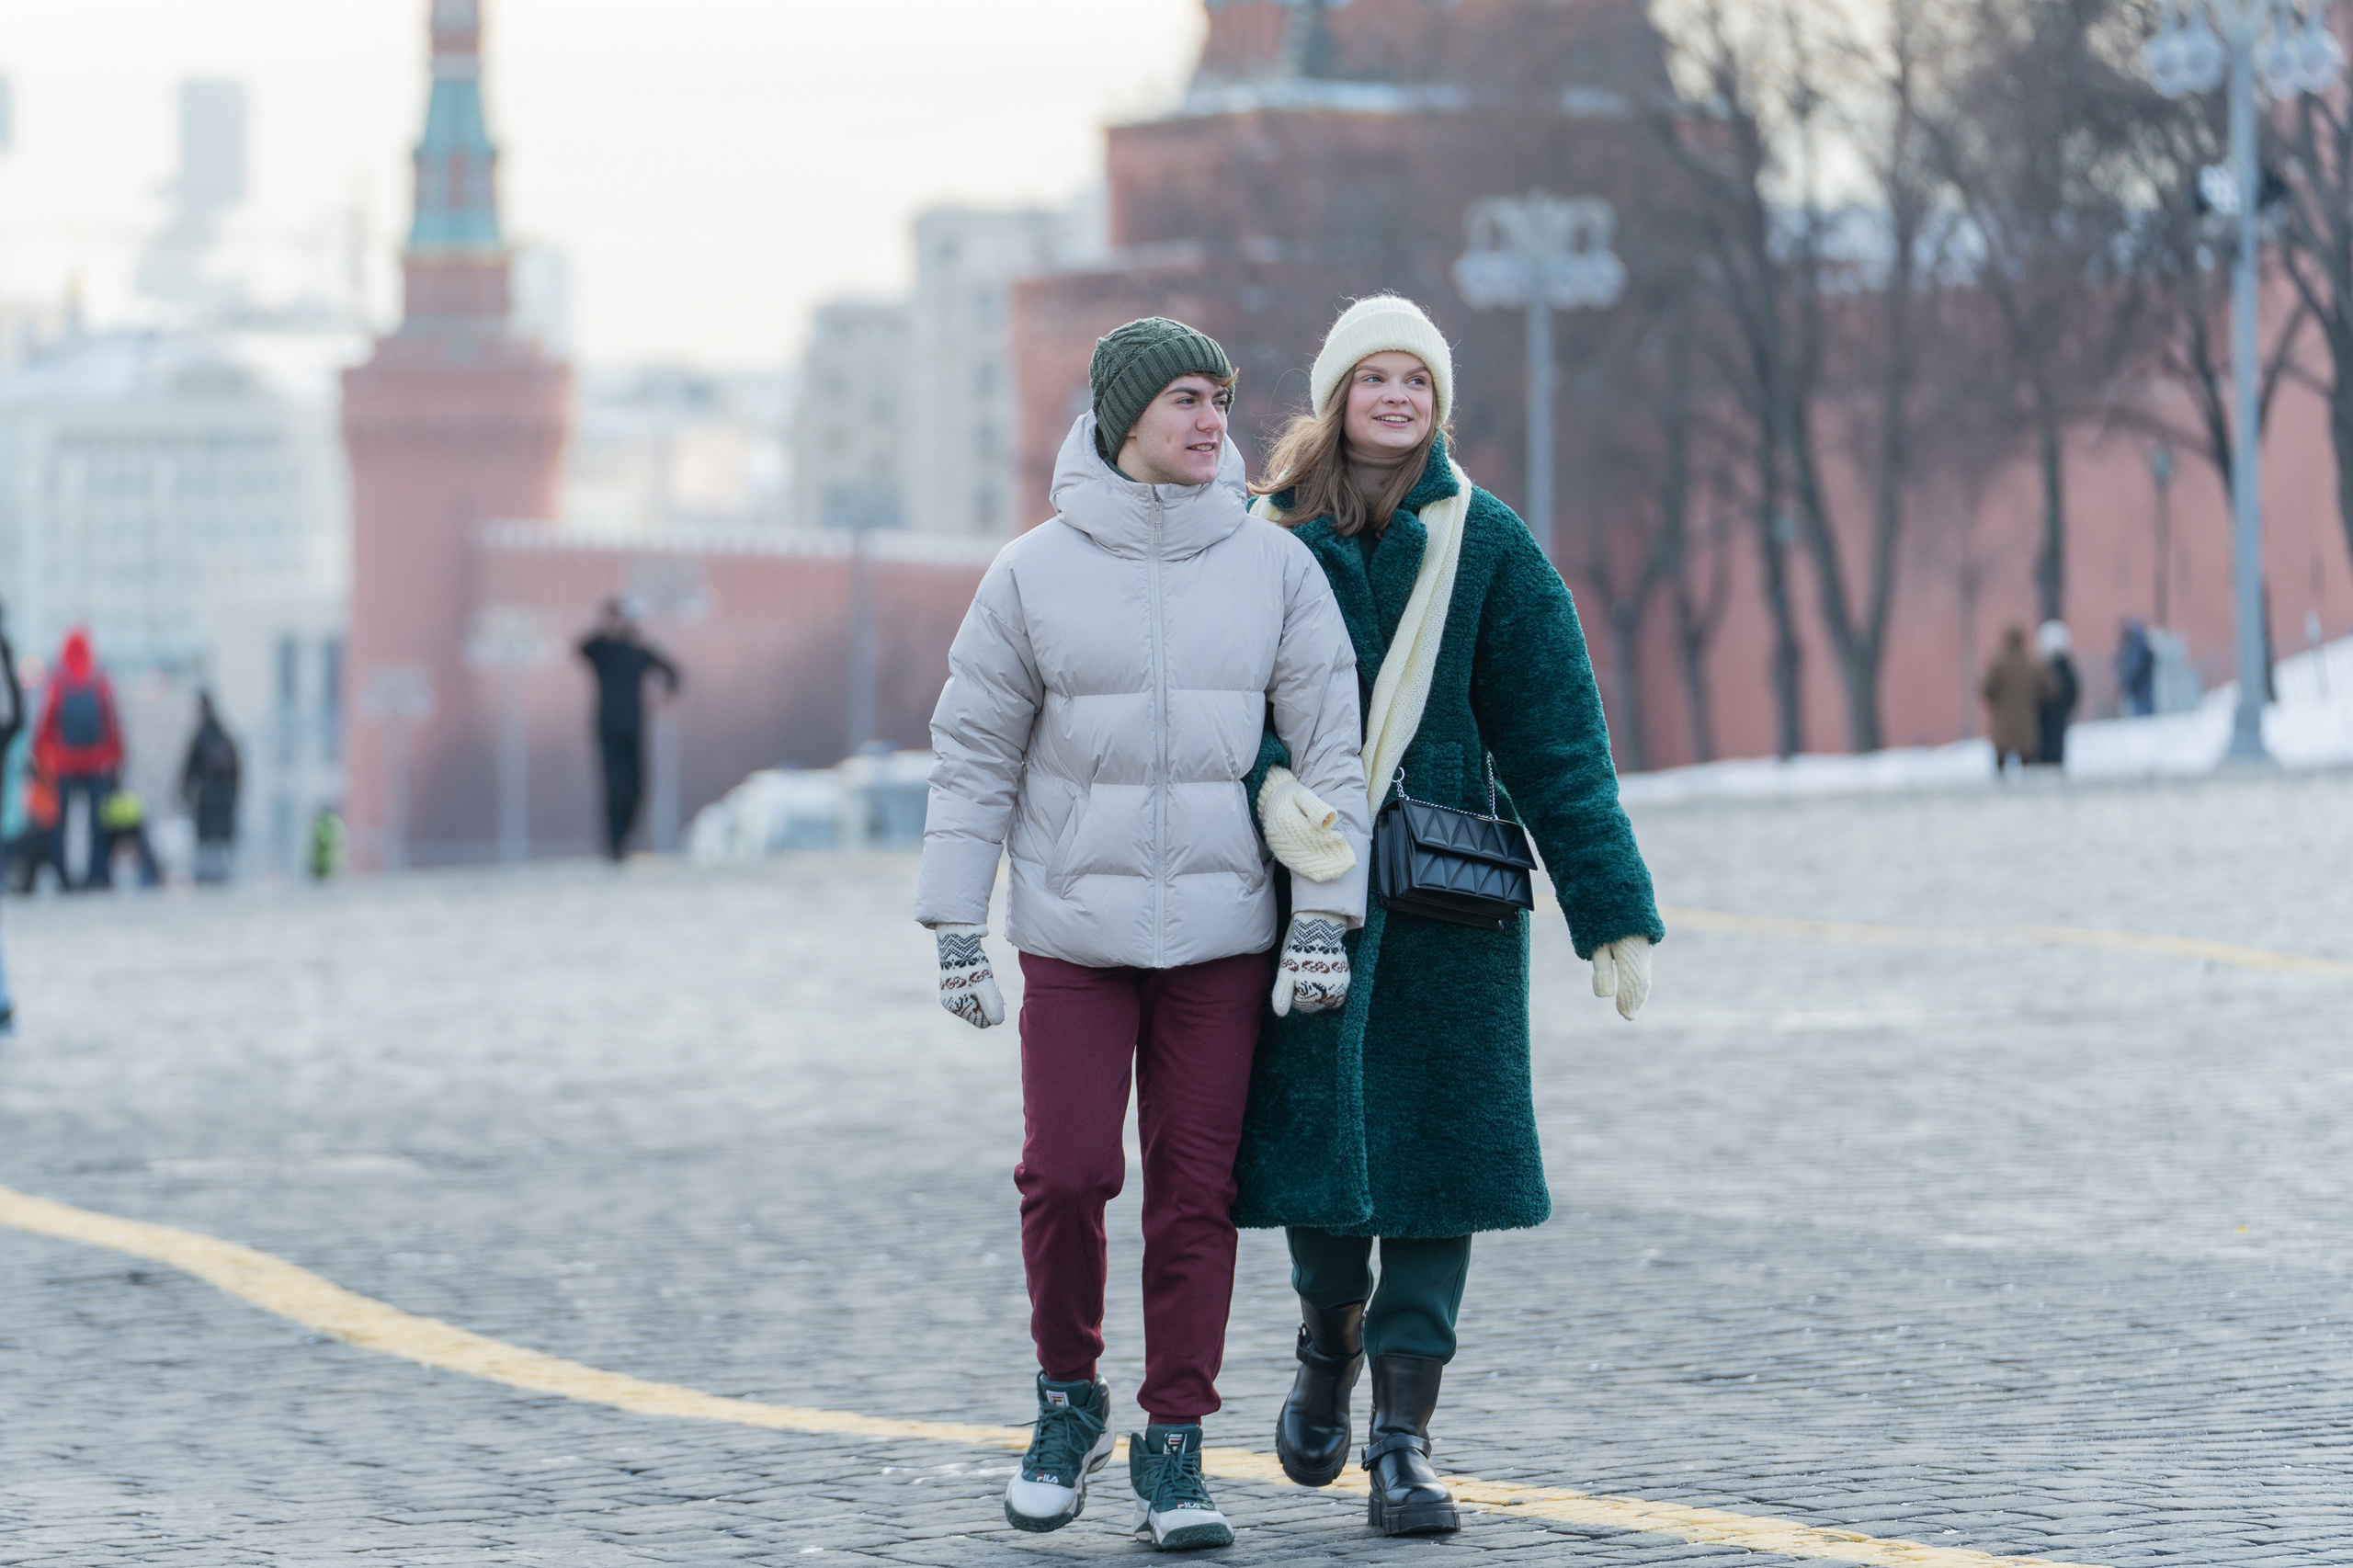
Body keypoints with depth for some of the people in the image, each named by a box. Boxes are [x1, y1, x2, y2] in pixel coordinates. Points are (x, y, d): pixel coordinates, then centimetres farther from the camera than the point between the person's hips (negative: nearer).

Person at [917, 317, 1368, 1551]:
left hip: (1222, 937, 1)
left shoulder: (1275, 567, 1)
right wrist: (954, 930, -2)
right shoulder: (1034, 574, -1)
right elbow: (973, 756, 2)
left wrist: (1326, 915, -5)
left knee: (1195, 1192, 1)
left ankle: (1173, 1448, 8)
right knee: (1066, 1174, -7)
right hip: (1074, 932, -1)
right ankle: (1069, 1398, 16)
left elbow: (1330, 747, 2)